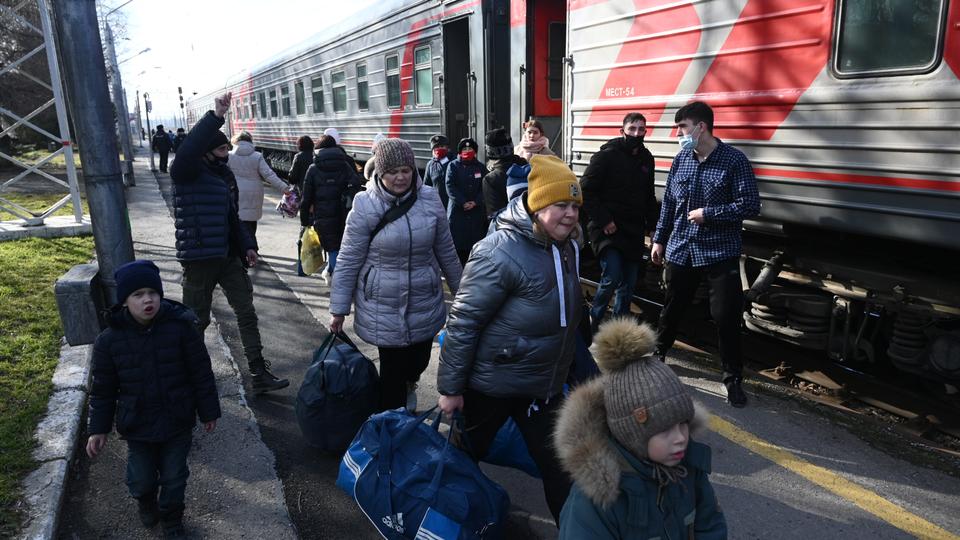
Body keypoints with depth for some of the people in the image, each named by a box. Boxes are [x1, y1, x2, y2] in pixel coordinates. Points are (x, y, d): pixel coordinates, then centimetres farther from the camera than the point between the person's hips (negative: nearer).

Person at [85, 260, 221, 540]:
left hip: (177, 422, -1)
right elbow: (103, 389, 1)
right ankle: (146, 501, 51)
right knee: (141, 478, 15)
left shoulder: (181, 327, -16)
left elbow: (202, 374, -7)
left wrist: (209, 412, -2)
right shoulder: (110, 339, -10)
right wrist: (98, 428, 3)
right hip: (137, 425, 1)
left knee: (174, 477, 12)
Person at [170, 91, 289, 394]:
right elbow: (189, 149, -35)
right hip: (199, 259, -7)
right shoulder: (187, 174, -11)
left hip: (228, 256, 7)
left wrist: (247, 246, 10)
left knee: (247, 314, 7)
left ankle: (259, 375, 13)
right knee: (197, 321, 6)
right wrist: (216, 116, -37)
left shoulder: (224, 174, 11)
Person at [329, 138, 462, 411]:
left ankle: (408, 385, 54)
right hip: (384, 306, -3)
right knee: (392, 368, 4)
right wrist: (338, 310, -5)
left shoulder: (430, 199, -4)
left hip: (424, 303, 3)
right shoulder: (365, 207, -13)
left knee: (419, 361, 18)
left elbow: (446, 251, 8)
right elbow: (348, 262, -7)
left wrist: (459, 289, 16)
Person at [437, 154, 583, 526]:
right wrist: (450, 388, -17)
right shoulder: (500, 253, -25)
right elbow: (463, 323, -21)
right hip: (493, 384, -6)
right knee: (466, 456, 18)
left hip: (545, 385, 6)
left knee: (560, 467, 12)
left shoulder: (566, 247, 1)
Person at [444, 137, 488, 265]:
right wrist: (463, 202, -14)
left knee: (475, 241, -1)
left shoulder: (480, 167, 11)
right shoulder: (453, 166, 5)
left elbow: (485, 187, 3)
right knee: (458, 242, -3)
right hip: (457, 210, -2)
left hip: (477, 211, 2)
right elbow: (450, 186, -5)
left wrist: (475, 202, -12)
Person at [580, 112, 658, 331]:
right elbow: (586, 190, -12)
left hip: (634, 231, 7)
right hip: (608, 229, -6)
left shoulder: (646, 159, 12)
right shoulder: (607, 155, -9)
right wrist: (603, 220, -17)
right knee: (612, 276, -19)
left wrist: (652, 226, 13)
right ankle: (593, 322, 3)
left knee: (628, 284, 10)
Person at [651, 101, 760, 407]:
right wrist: (659, 240, 14)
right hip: (680, 250, 4)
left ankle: (733, 379, 14)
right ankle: (659, 353, 41)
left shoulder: (734, 161, -9)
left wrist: (707, 214, -16)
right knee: (672, 308, 17)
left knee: (727, 316, -2)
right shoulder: (681, 160, 6)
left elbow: (751, 206, -12)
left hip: (720, 254, -4)